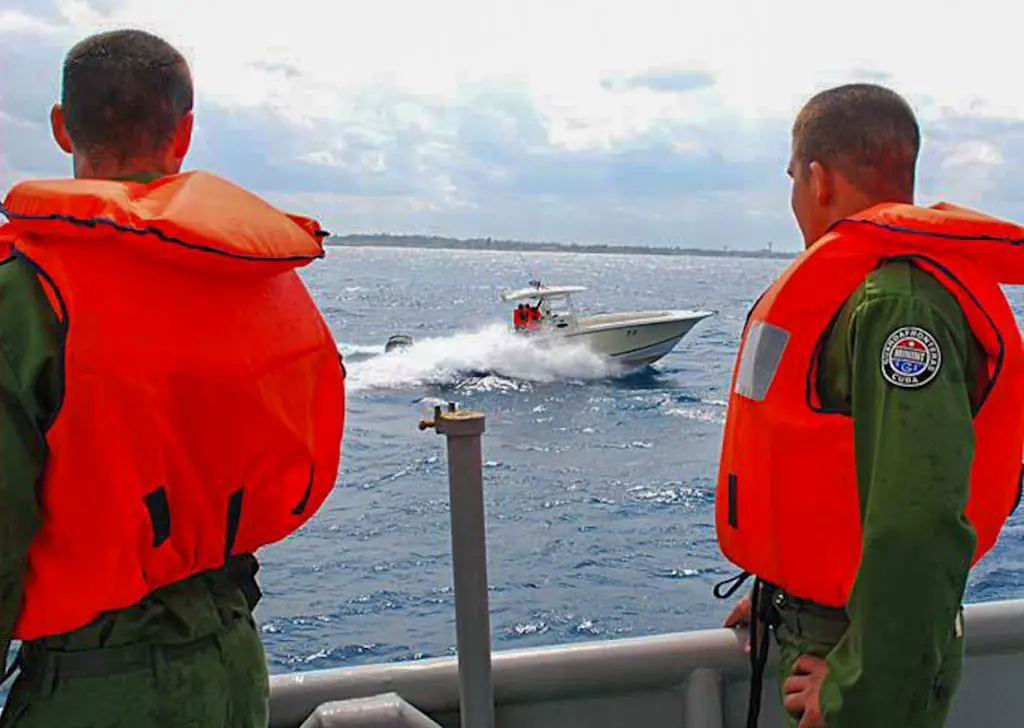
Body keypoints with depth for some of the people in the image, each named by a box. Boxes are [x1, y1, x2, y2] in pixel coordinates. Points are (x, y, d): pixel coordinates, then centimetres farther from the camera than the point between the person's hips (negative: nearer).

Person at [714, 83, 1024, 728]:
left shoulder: (896, 301, -24)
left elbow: (921, 523, -32)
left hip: (871, 659, -9)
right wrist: (783, 590, 23)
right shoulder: (862, 289, 9)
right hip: (814, 623, 9)